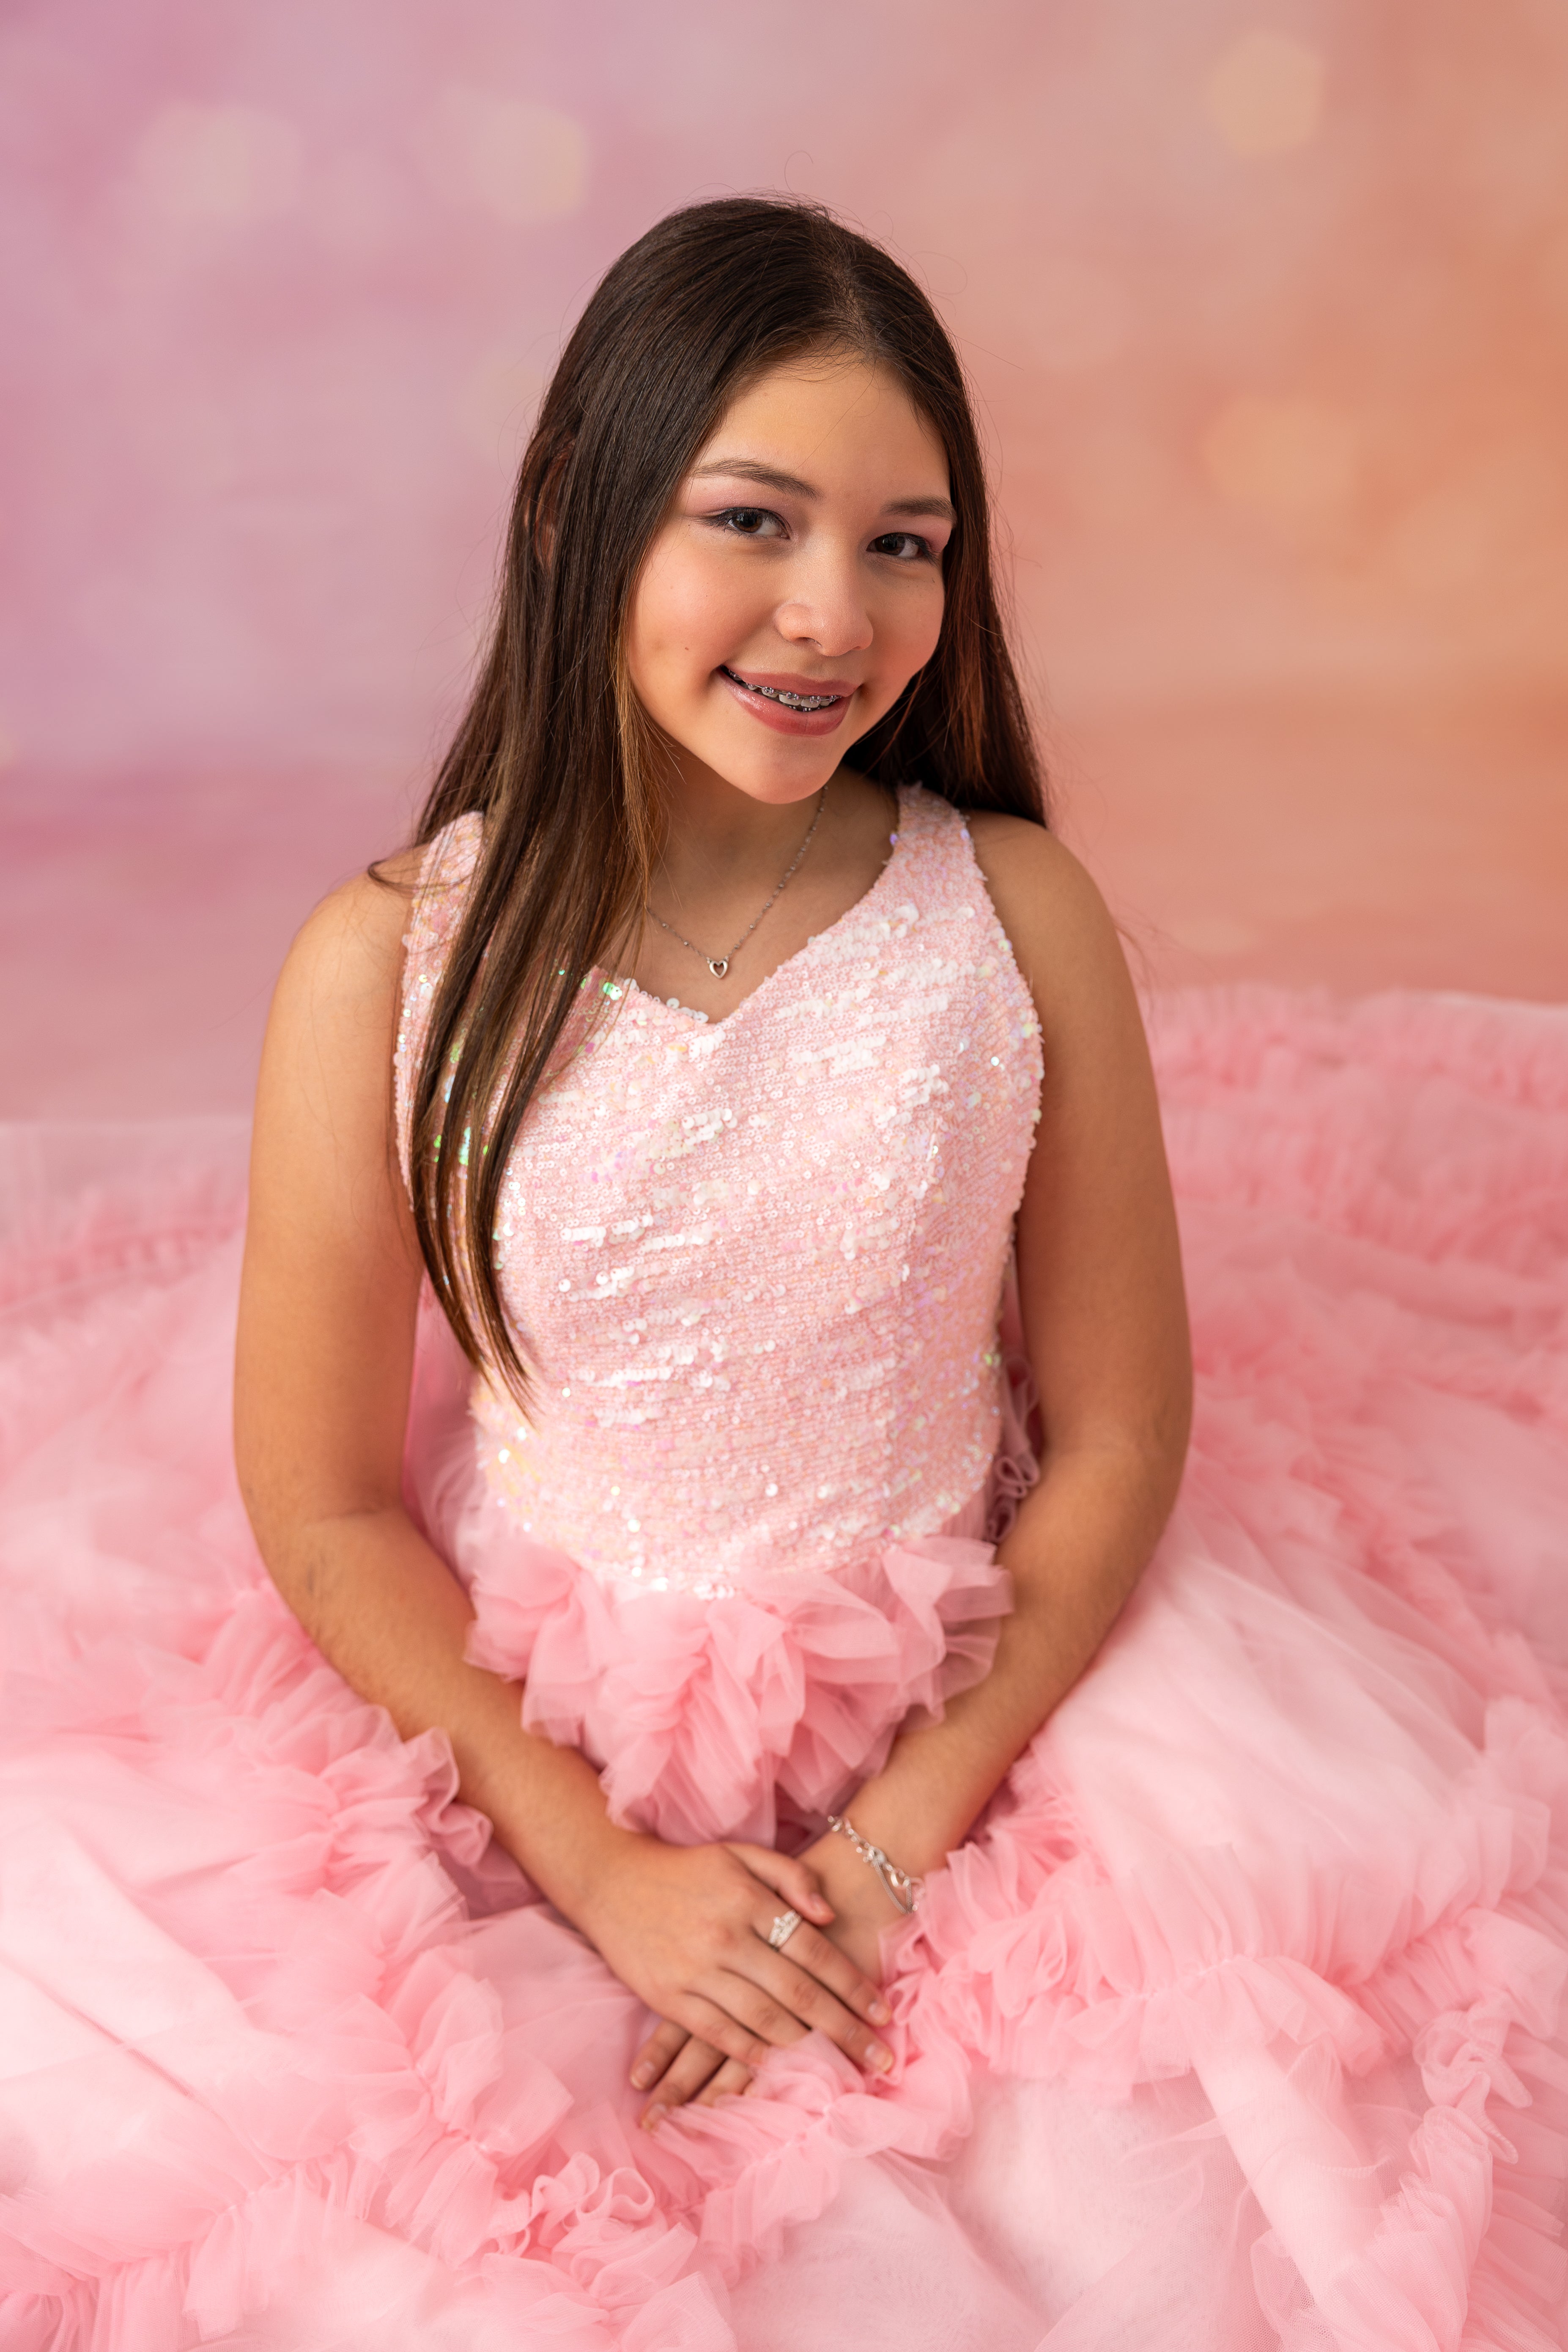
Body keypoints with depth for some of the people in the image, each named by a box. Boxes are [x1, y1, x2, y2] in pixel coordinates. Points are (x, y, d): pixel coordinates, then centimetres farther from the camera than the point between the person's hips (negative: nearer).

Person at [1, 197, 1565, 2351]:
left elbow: (1120, 1432, -6)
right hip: (522, 1722, 0)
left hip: (967, 1695, 1)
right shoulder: (391, 965, -15)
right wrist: (603, 1867, -12)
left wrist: (896, 1843, -10)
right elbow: (318, 1509, -7)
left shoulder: (1023, 916, -12)